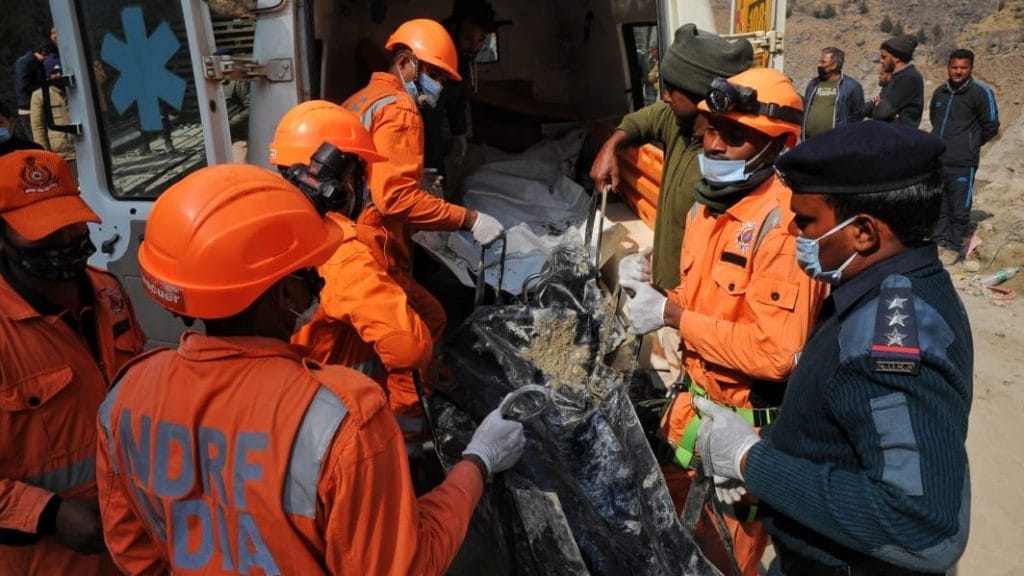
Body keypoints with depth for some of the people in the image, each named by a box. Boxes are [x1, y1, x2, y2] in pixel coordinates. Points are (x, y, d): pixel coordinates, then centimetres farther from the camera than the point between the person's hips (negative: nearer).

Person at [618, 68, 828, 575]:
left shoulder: (783, 223, -25)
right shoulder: (708, 205, 3)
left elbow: (777, 352, -30)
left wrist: (670, 314, -25)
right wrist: (654, 293, -7)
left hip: (750, 421, -8)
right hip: (695, 399, 8)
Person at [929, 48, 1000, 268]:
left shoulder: (981, 93, -5)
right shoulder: (939, 92, 10)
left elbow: (991, 127, 0)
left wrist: (970, 145, 9)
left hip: (962, 164, -5)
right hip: (935, 161, 5)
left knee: (959, 210, 1)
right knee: (938, 207, 12)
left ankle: (955, 247, 14)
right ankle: (941, 244, 23)